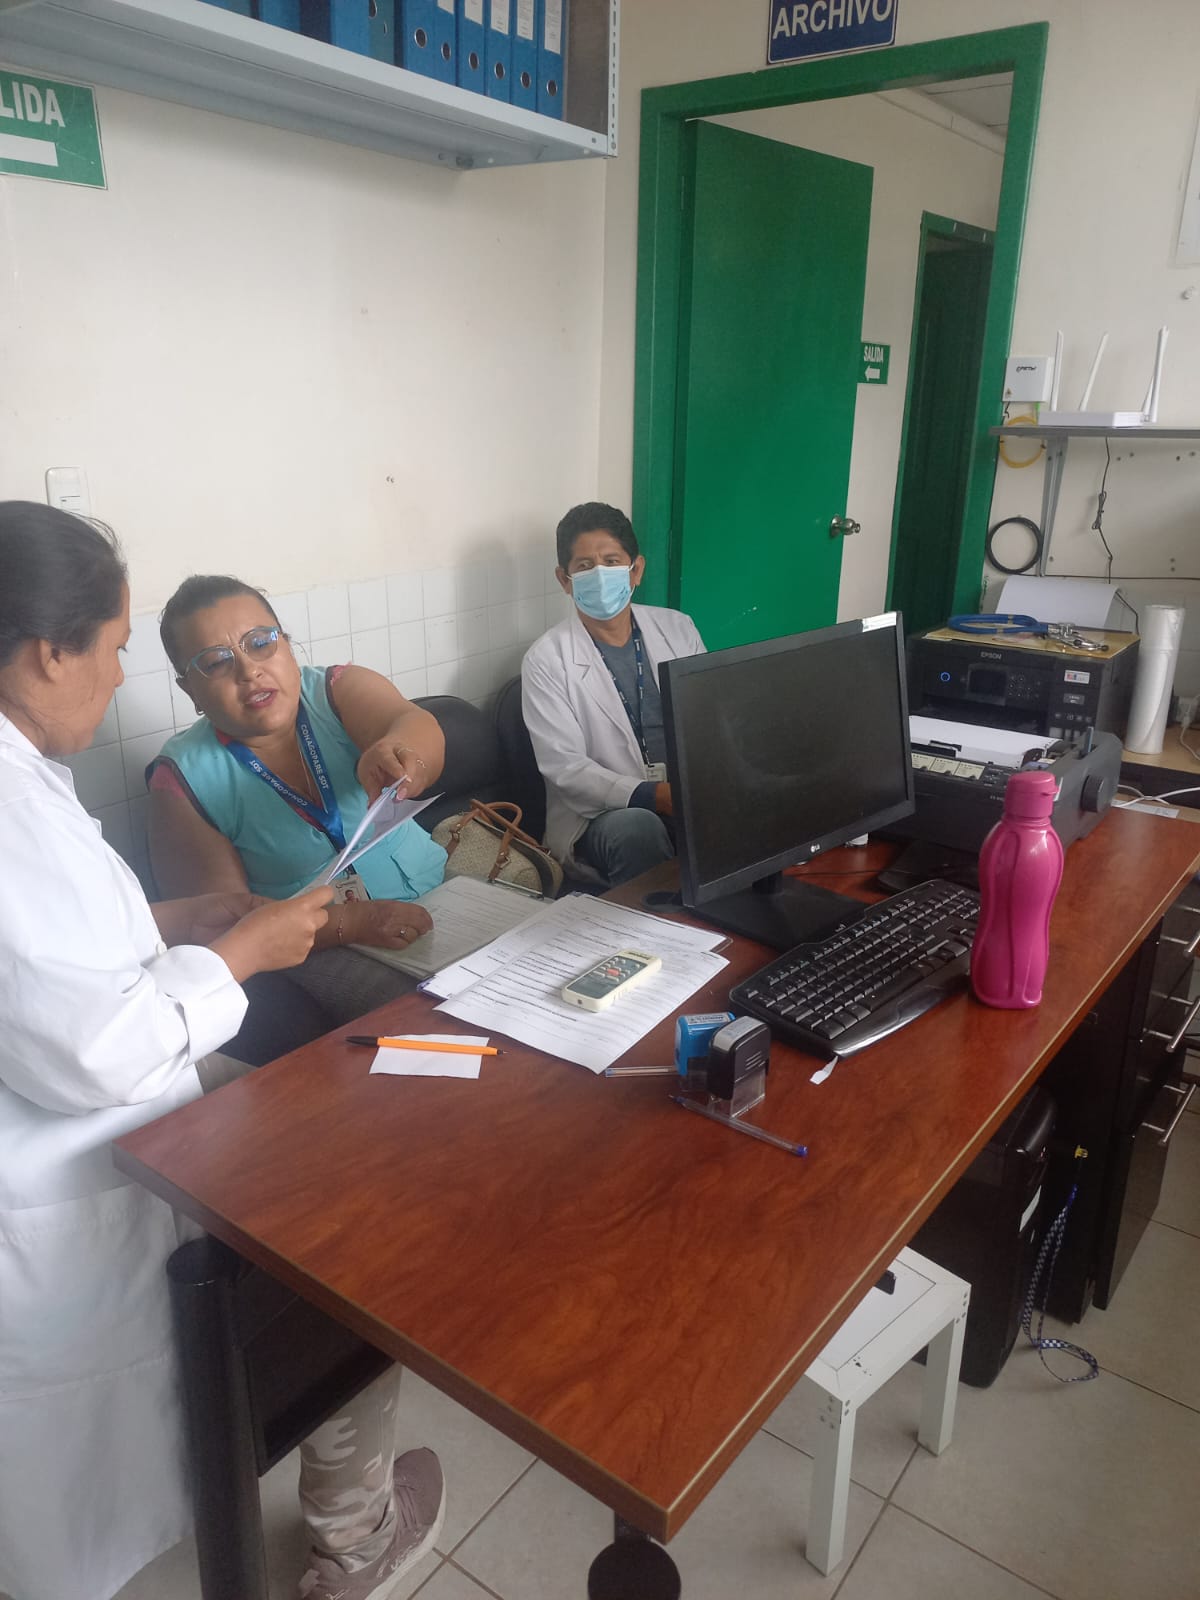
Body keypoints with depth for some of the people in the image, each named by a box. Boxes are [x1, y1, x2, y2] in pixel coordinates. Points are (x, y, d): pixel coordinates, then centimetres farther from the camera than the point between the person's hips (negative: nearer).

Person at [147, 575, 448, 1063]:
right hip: (315, 947, -3)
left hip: (432, 899, 3)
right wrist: (352, 922, -25)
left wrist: (395, 750, -49)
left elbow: (418, 726, -23)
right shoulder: (185, 778, -5)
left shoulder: (339, 690, -1)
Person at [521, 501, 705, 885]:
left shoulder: (678, 629, 11)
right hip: (600, 814, -3)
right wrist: (653, 795, -25)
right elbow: (565, 767, -11)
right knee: (636, 827, -37)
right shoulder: (546, 660, -3)